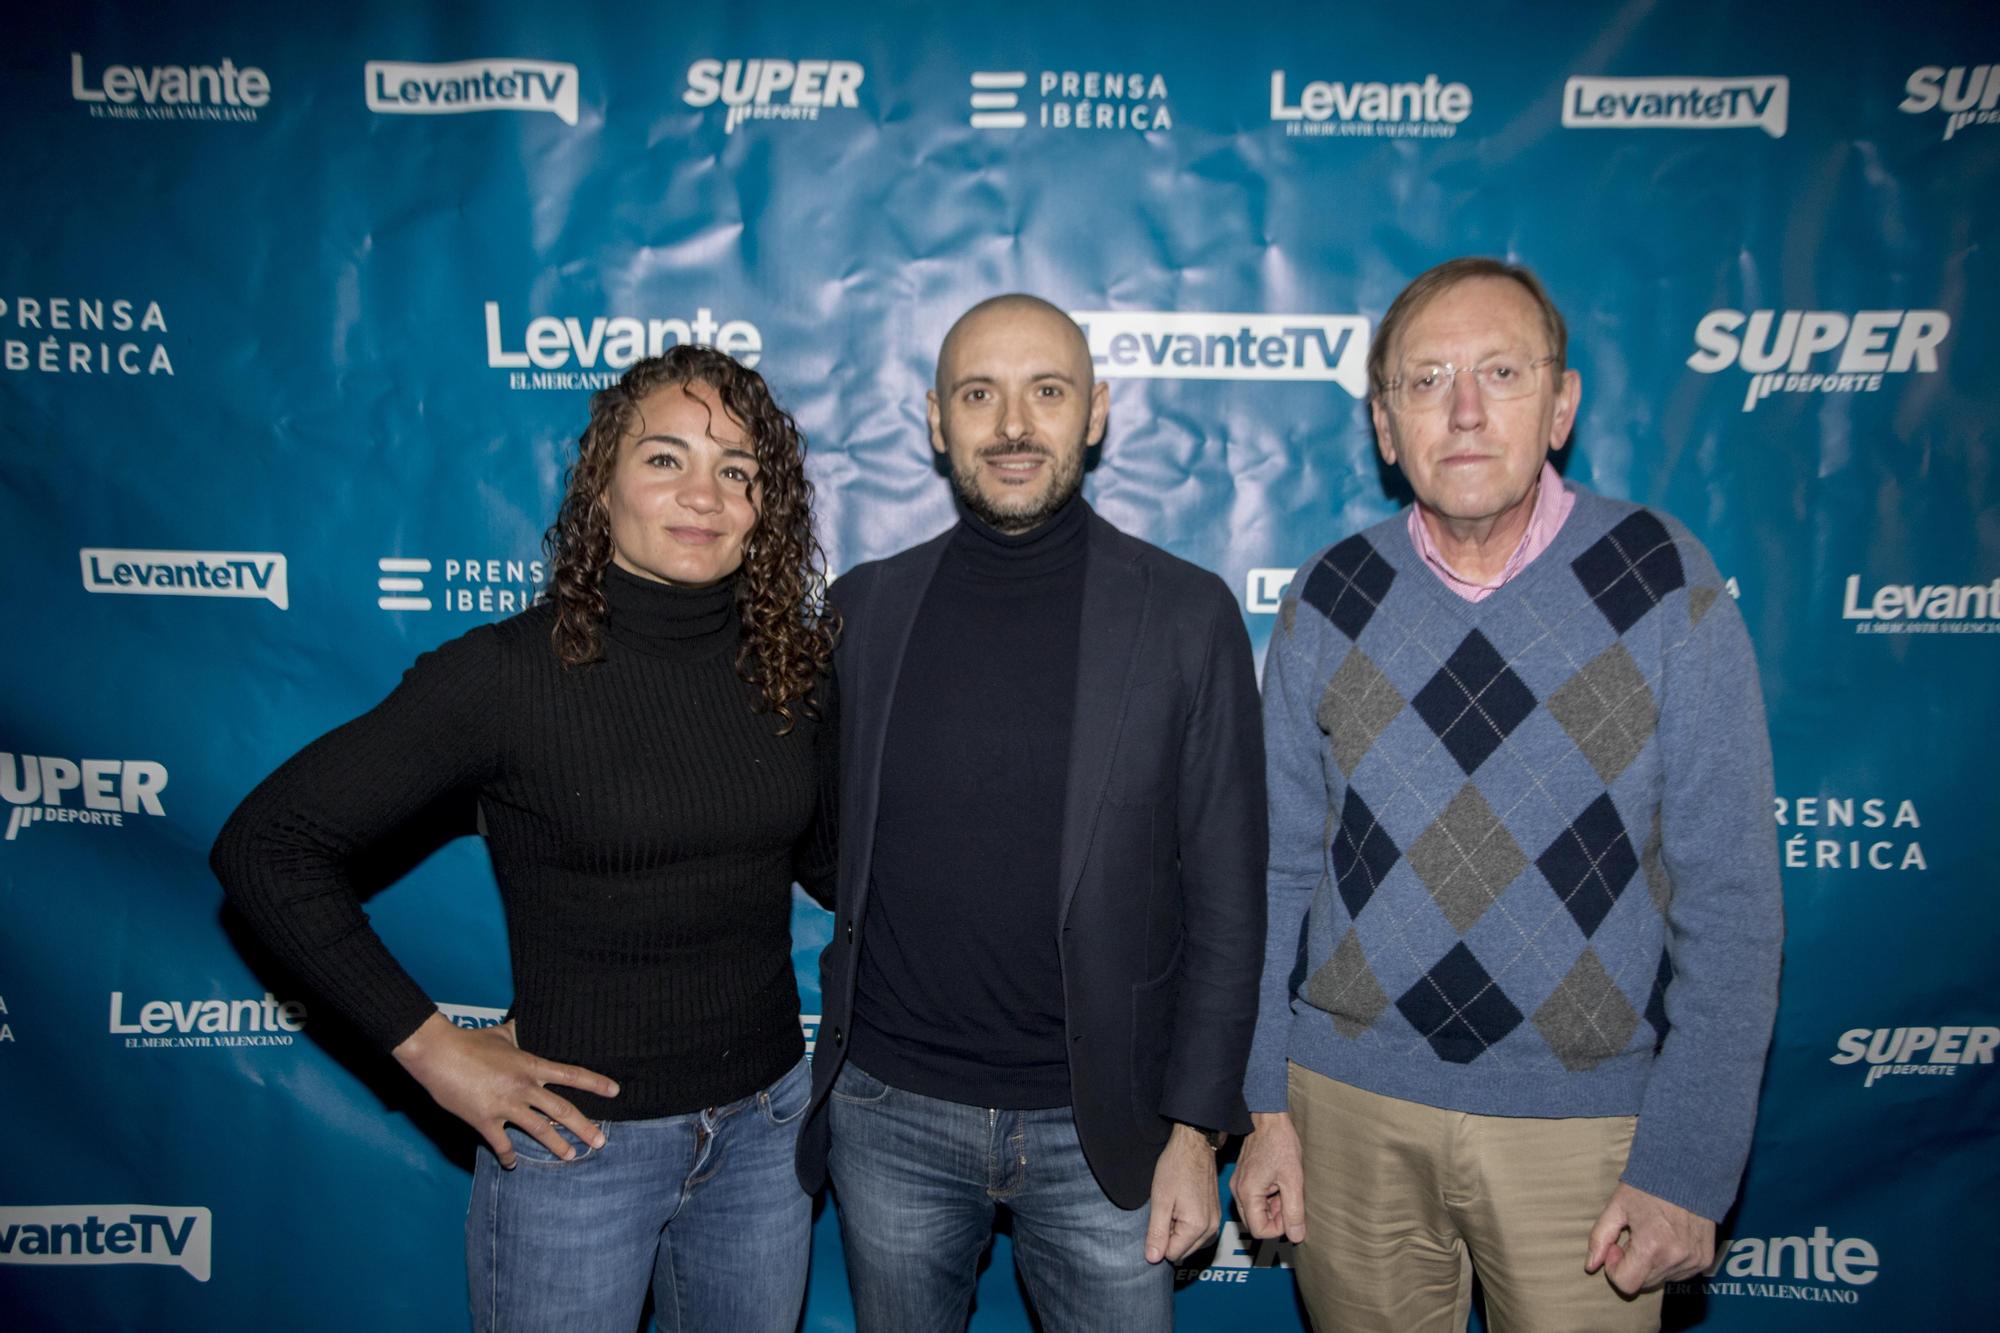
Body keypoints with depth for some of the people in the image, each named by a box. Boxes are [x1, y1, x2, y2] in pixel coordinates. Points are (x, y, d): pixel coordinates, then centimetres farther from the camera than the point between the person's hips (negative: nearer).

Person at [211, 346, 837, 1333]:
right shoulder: (511, 674, -16)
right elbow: (266, 846, -12)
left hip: (766, 1121, 4)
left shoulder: (791, 664, -3)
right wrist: (430, 1048, -13)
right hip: (583, 1132, -4)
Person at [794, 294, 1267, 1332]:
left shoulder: (1187, 614, -6)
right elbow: (828, 845, 8)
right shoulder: (863, 606, 0)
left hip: (1100, 1126, -1)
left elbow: (1225, 898, -4)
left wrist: (1197, 1130, -6)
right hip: (890, 1115, 2)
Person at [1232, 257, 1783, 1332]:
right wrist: (1266, 1103, 1)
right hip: (1350, 1103, 2)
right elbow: (1283, 868, 3)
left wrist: (1690, 1164, -9)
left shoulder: (1664, 583, -7)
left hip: (1585, 1119, -1)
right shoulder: (1329, 599, -1)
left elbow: (1728, 899, -6)